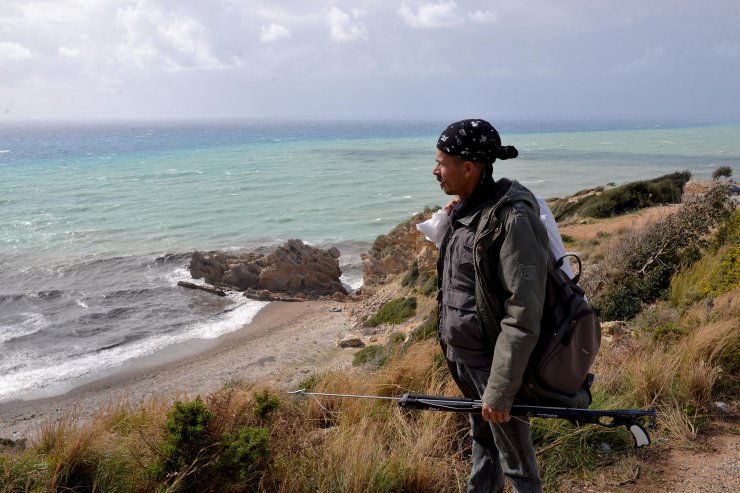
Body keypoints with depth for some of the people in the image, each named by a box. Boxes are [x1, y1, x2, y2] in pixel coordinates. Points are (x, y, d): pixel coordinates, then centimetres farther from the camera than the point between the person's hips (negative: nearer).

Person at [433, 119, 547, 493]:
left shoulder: (512, 219, -23)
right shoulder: (465, 210, 3)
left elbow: (523, 318, -25)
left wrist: (499, 392, -23)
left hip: (492, 361, -8)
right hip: (461, 355, 8)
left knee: (515, 460, 8)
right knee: (481, 440, 26)